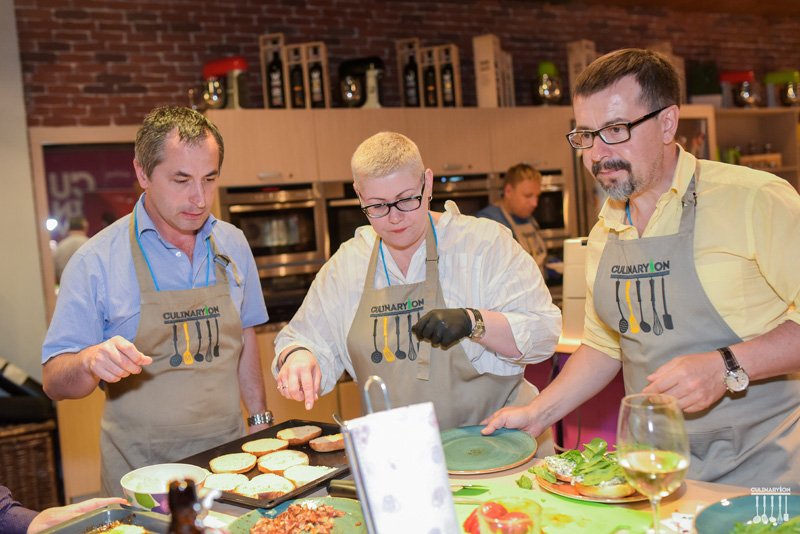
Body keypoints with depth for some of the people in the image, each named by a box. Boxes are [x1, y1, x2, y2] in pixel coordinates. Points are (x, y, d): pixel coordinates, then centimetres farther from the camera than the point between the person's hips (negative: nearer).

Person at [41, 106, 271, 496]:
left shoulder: (232, 244, 1)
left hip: (228, 450, 4)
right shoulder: (96, 261, -12)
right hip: (141, 466, -3)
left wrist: (260, 419, 9)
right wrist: (91, 362, -31)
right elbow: (55, 382, -11)